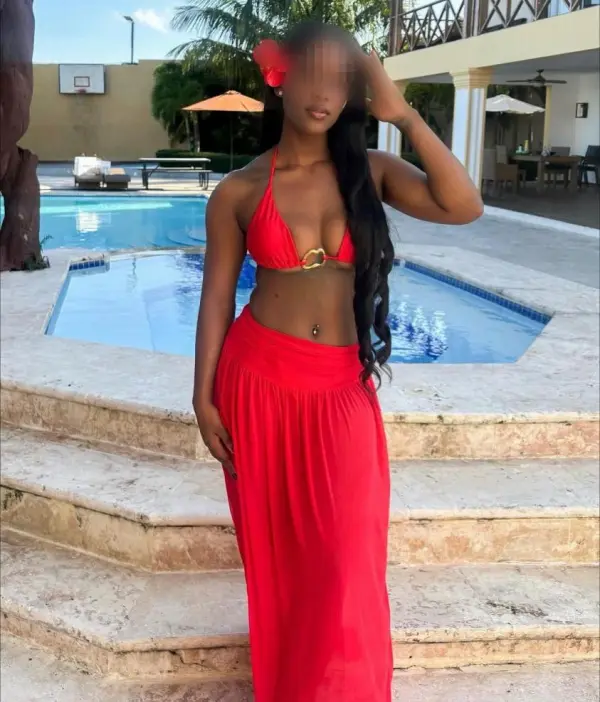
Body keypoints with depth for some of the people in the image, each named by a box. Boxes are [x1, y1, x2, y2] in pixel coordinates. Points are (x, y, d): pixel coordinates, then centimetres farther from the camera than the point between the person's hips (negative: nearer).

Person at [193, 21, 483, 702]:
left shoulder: (370, 172, 0)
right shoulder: (237, 192, -3)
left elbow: (463, 206, -14)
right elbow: (216, 298, 2)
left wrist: (402, 113, -15)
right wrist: (204, 398, 0)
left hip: (343, 389, 1)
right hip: (260, 379, 0)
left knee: (345, 560, 0)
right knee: (276, 551, 12)